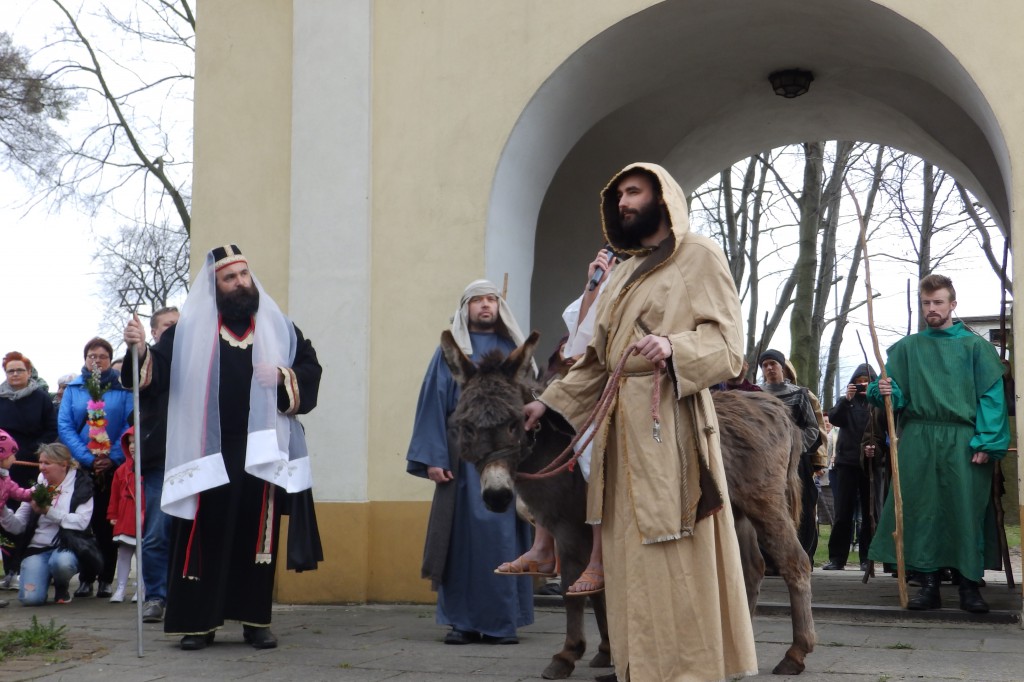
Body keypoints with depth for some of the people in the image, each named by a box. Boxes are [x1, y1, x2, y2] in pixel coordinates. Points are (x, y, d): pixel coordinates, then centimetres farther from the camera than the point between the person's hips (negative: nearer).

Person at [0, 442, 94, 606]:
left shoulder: (81, 486, 1)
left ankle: (62, 587, -2)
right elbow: (17, 526, 8)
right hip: (37, 549, 2)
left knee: (61, 562, -39)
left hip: (65, 547, -2)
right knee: (30, 598, -22)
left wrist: (48, 511, -19)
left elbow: (81, 522, -14)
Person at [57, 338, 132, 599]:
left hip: (113, 467, -1)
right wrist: (88, 458, -12)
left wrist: (113, 458, -16)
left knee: (108, 524, 2)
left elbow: (130, 426, -5)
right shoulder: (73, 388, 6)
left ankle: (106, 579, 7)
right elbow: (64, 426, -2)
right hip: (81, 467, 1)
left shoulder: (122, 388, 1)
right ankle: (85, 579, 9)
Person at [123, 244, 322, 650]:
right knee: (204, 536, -1)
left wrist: (283, 377, -8)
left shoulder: (278, 327, 12)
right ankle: (198, 621, 6)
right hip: (207, 453, -1)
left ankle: (256, 620, 12)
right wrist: (141, 351, -23)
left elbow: (311, 369, 11)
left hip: (261, 452, 2)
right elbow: (155, 374, -3)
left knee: (257, 535, 4)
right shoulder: (188, 329, 5)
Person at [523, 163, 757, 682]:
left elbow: (728, 344, -9)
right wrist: (552, 401, 17)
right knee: (630, 550, 6)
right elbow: (599, 357, 24)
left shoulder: (699, 256, 1)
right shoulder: (624, 272, 23)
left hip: (670, 419, -7)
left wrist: (673, 347, -27)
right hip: (621, 421, 7)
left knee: (676, 554, -9)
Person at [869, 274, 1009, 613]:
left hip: (962, 442, -2)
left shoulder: (975, 346, 7)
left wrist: (986, 443, -10)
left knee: (967, 510, -3)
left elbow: (991, 397, 0)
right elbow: (894, 394, 10)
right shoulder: (906, 348, 13)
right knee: (921, 509, -1)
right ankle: (928, 584, 5)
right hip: (917, 441, 2)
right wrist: (882, 391, -15)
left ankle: (969, 586, 5)